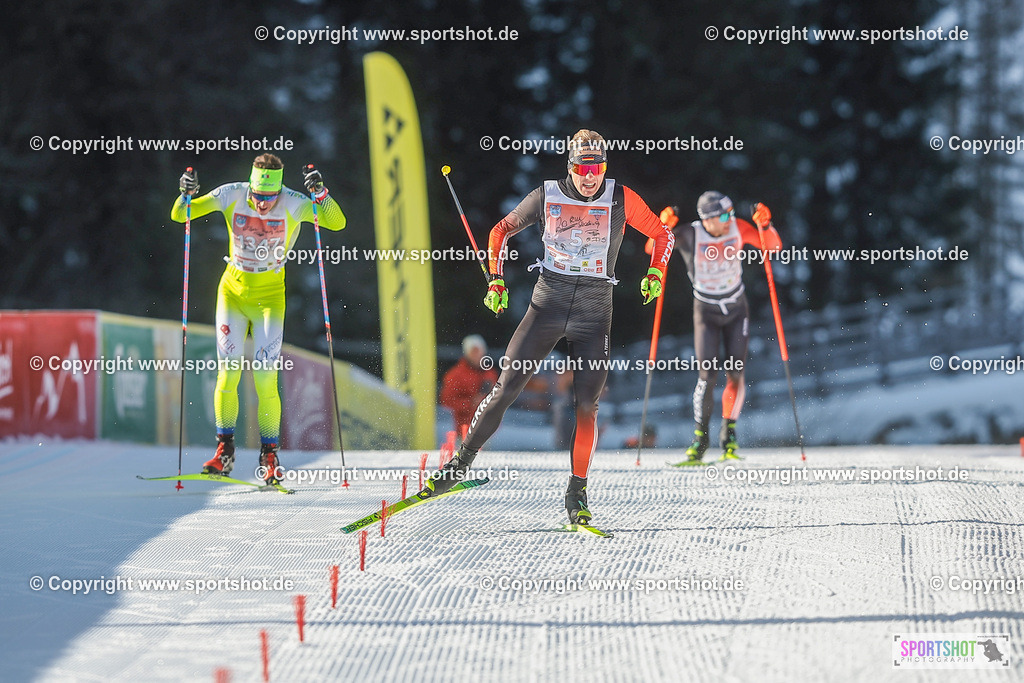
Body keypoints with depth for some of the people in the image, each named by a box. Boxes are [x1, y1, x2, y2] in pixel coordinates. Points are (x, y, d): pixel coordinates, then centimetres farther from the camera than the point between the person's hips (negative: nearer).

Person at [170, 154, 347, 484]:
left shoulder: (293, 204, -15)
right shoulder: (232, 196, -12)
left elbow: (337, 223, -24)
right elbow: (180, 216, -9)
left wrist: (320, 194, -39)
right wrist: (186, 195, -30)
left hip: (270, 294, -2)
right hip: (233, 288, 2)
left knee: (265, 379, -9)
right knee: (228, 372, -6)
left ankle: (269, 456, 4)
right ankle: (225, 450, 5)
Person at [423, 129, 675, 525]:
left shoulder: (621, 199, -2)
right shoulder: (547, 196, 0)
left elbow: (662, 235, 9)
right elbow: (501, 231, 13)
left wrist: (655, 276, -6)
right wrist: (496, 280, 3)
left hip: (594, 313, 0)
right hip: (548, 303, 0)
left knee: (587, 405, -7)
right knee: (506, 389, -5)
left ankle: (577, 494, 4)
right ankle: (461, 463, 8)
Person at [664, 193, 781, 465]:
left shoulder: (737, 228, -13)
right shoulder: (689, 235, -19)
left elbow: (774, 247, -6)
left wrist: (765, 225, -24)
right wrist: (664, 227, -34)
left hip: (736, 309, 2)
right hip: (706, 311, -2)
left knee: (735, 372, -4)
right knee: (708, 374, -13)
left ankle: (729, 434, 14)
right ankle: (700, 437, 0)